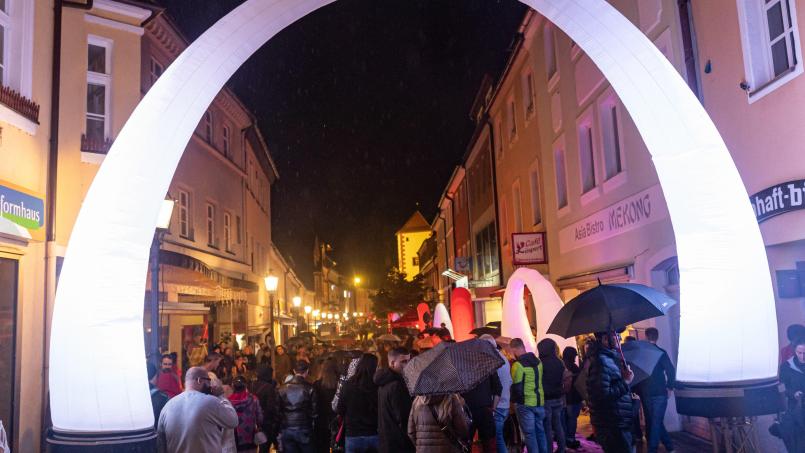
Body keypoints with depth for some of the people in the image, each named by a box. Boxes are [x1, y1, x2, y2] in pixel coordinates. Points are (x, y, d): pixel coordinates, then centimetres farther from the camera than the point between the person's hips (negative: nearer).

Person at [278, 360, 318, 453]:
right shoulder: (309, 389, -8)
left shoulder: (283, 389, 1)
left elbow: (278, 411, 1)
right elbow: (314, 412, -8)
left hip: (286, 430, 3)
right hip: (304, 430, -2)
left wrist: (280, 430, 9)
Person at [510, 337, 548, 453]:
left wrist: (515, 400, 2)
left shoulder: (518, 365, -16)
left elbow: (516, 387, -14)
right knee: (540, 431, 15)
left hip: (526, 404, -7)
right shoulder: (538, 361, 7)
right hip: (540, 401, 7)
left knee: (529, 433, 1)